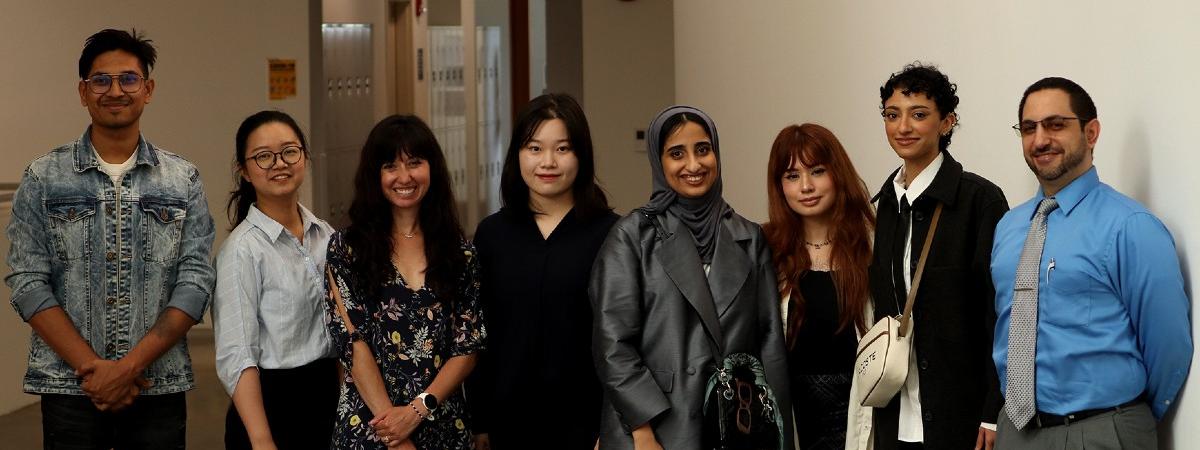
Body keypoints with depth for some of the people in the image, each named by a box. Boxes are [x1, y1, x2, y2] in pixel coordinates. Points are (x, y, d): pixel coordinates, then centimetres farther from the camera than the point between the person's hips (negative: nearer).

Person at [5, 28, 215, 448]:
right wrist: (92, 367, -13)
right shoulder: (43, 179, 2)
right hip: (69, 389, -1)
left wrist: (131, 366, -13)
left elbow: (195, 283, -2)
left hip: (159, 390, 1)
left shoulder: (183, 180, 4)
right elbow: (28, 285, -3)